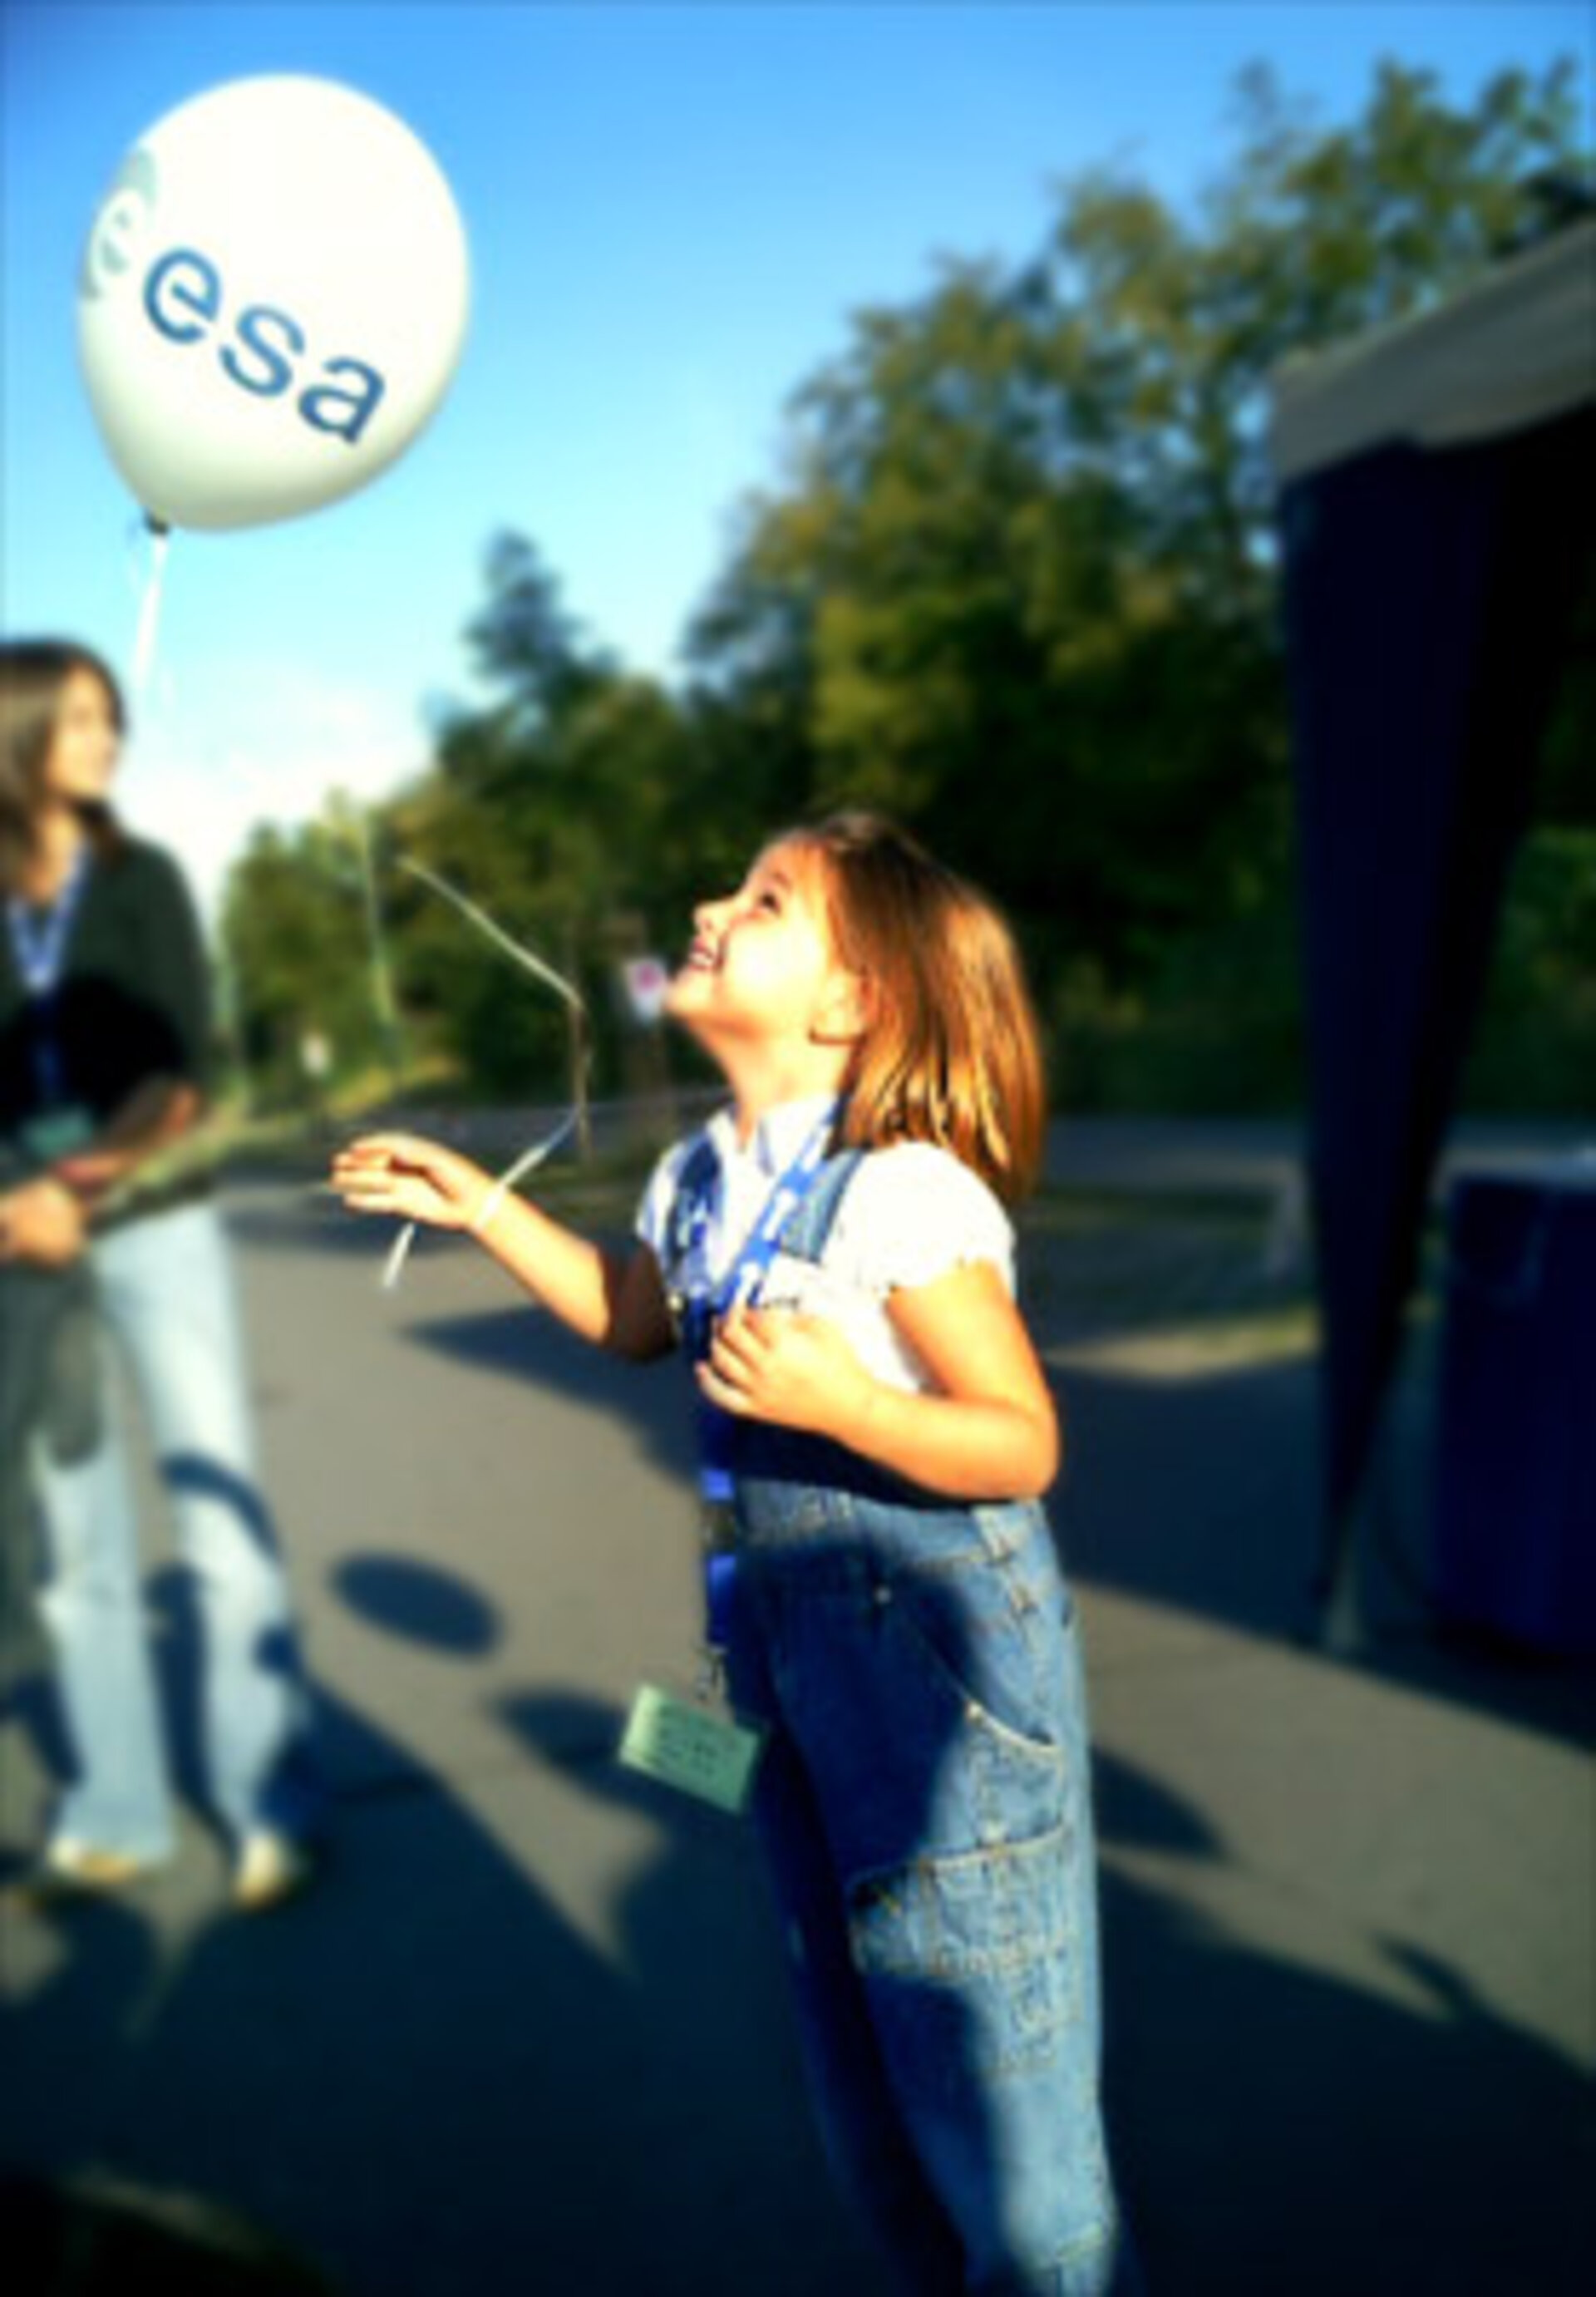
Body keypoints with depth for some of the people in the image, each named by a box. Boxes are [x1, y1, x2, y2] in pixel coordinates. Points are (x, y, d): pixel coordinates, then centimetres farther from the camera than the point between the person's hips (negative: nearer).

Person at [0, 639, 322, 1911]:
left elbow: (182, 1074, -5)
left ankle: (275, 1805, 6)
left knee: (222, 1515, -3)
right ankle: (113, 1814, 19)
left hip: (157, 1231, -1)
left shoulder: (141, 877, 3)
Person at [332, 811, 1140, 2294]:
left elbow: (1022, 1447, -19)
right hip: (781, 1645, 8)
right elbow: (631, 1316, 22)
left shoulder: (906, 1189, -21)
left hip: (941, 1660, -8)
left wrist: (843, 1403, -33)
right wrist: (475, 1203, 17)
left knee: (997, 2119, 7)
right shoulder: (700, 1177, 3)